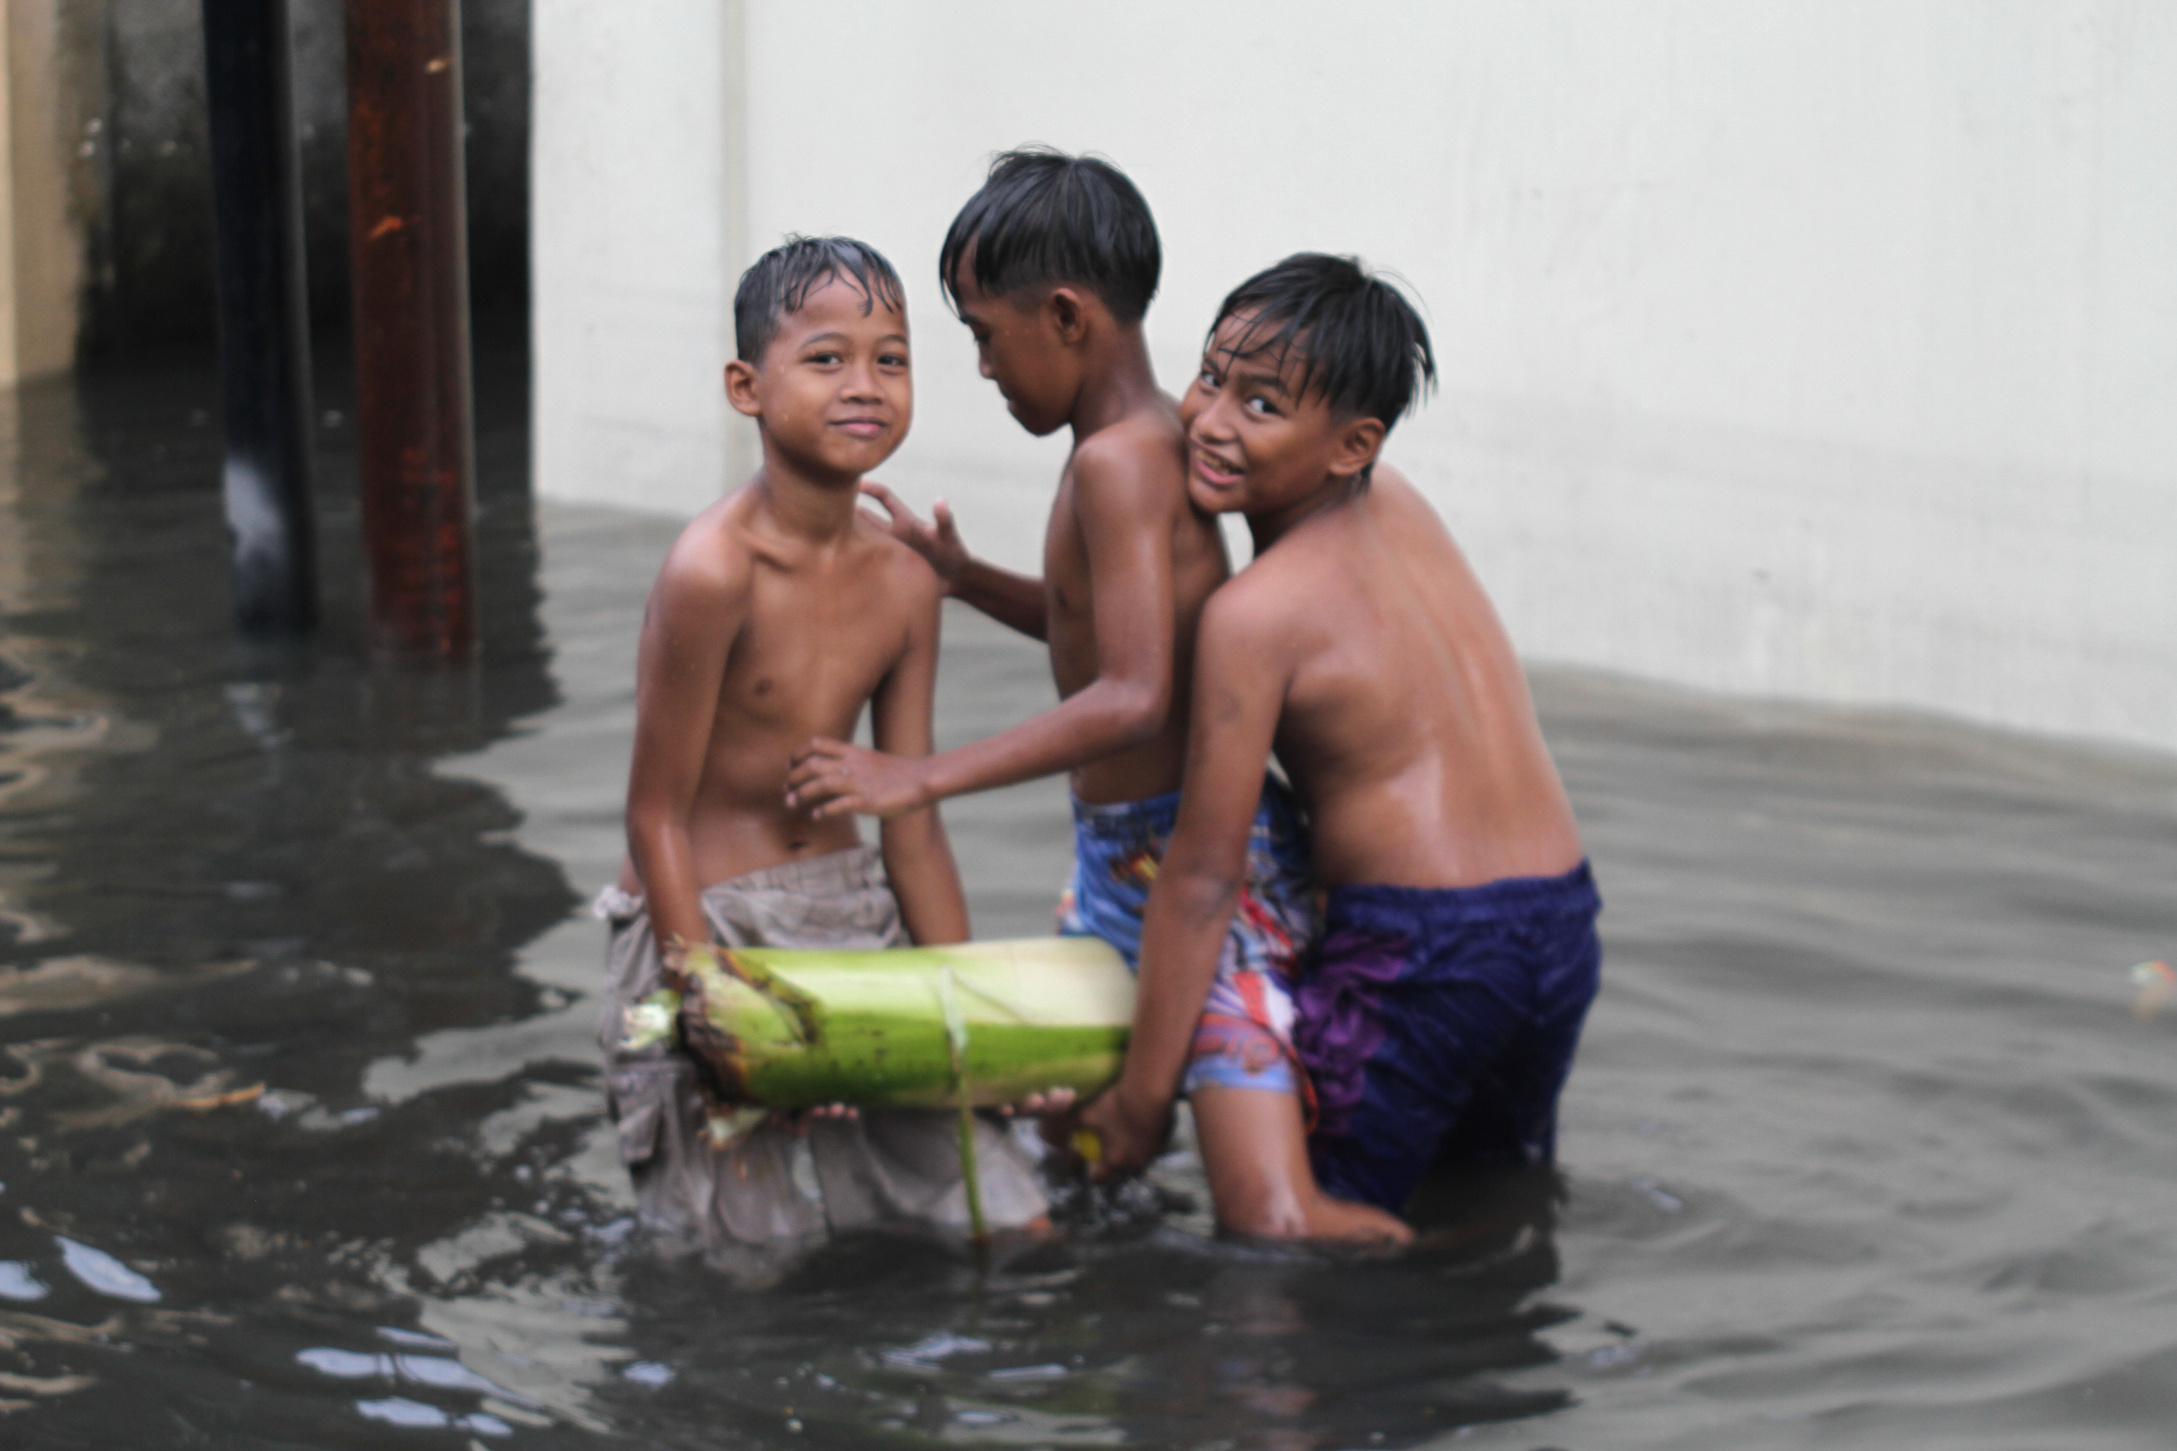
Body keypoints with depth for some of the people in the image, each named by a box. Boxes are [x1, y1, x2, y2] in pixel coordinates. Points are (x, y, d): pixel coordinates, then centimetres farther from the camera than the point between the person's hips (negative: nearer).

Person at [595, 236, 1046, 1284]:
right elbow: (658, 815, -16)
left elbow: (913, 826, 4)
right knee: (746, 1269, -2)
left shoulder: (903, 585, -2)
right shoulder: (714, 571, -22)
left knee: (1010, 1228, 5)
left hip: (851, 908, 6)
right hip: (702, 923, -6)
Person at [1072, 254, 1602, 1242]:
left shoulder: (1258, 611, -15)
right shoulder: (1397, 505, 7)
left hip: (1421, 950, -8)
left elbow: (1203, 874, -11)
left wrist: (1140, 1097, -4)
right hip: (1567, 929, 8)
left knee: (1279, 1228, 1)